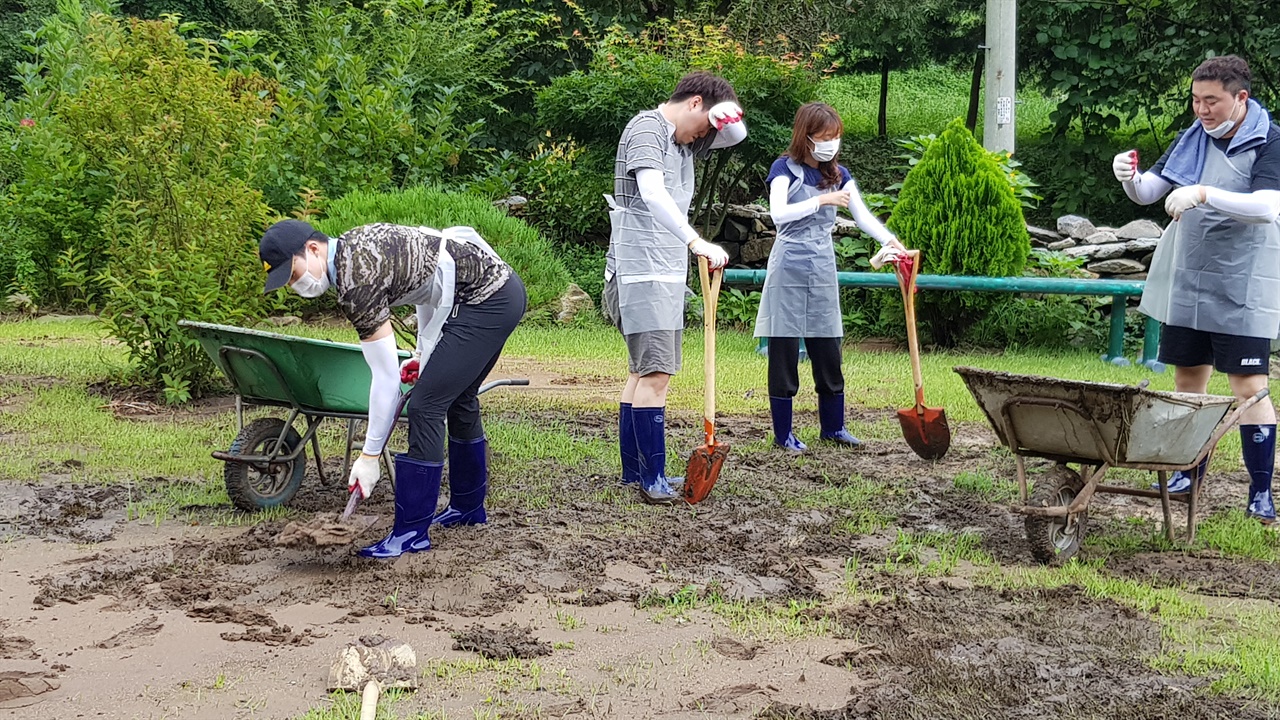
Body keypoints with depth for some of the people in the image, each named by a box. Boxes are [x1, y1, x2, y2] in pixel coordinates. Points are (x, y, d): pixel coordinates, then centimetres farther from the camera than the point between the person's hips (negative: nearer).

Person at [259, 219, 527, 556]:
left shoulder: (356, 283, -20)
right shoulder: (354, 243, 8)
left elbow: (387, 377, -19)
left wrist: (369, 455, -13)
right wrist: (424, 353, 22)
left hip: (484, 300, -11)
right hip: (504, 286, 11)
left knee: (426, 405, -10)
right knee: (458, 399, 22)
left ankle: (412, 532, -4)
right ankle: (468, 506, 37)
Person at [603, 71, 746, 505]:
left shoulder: (683, 139, 17)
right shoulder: (647, 128, -11)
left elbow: (736, 136, 27)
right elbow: (652, 192, -28)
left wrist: (728, 115, 1)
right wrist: (697, 243, -37)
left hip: (666, 272, 10)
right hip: (641, 270, -10)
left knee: (644, 370, 12)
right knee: (655, 371, -13)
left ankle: (634, 471, 17)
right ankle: (652, 478, -12)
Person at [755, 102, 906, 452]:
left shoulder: (839, 175, 10)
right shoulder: (786, 169, -5)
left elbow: (863, 215, 5)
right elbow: (778, 213, -20)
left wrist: (890, 240, -12)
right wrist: (822, 200, -26)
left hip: (823, 267, 5)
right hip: (789, 267, -5)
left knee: (828, 351, 8)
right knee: (784, 351, -1)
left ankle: (833, 426, 21)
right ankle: (783, 433, 7)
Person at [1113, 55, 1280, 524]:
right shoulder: (1194, 139, 8)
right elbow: (1147, 193, 9)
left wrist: (1203, 194, -35)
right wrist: (1129, 178, -14)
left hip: (1242, 290, -6)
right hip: (1186, 285, 6)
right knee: (1188, 380, 12)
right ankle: (1190, 472, 26)